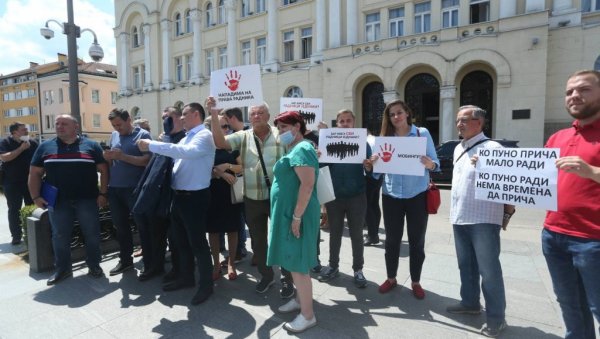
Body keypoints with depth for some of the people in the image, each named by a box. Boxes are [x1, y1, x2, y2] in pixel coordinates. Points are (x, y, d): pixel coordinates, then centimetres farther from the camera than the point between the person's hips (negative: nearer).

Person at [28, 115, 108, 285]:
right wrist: (36, 196, 1)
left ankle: (94, 266, 19)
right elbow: (35, 173, 11)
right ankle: (62, 269, 23)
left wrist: (103, 193, -5)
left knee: (92, 234, 4)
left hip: (87, 199, -2)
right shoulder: (45, 147, 9)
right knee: (60, 236, 9)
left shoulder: (91, 145, 3)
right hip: (58, 201, 2)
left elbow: (103, 170, 2)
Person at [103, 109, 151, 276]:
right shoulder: (114, 136, 12)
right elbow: (110, 163, 17)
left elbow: (147, 161, -15)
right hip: (114, 188, 6)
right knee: (120, 225, 14)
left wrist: (123, 156, -21)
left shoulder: (143, 135, -6)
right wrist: (108, 158, -5)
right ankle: (125, 260, 28)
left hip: (134, 188, -6)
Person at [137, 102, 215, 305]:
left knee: (198, 242, 0)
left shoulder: (204, 136, -13)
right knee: (181, 240, 19)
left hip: (195, 197, -9)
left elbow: (186, 152, -31)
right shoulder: (186, 138, 16)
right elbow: (177, 158, 13)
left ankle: (206, 285, 16)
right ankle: (186, 277, 36)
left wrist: (152, 146, -26)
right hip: (179, 196, 9)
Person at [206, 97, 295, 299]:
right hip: (252, 199, 3)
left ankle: (287, 279, 23)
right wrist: (214, 115, -16)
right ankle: (266, 275, 36)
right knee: (258, 240, 15)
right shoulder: (243, 136, 4)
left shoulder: (281, 135, -3)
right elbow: (220, 142, -10)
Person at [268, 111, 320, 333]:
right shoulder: (293, 150, 16)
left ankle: (308, 315, 8)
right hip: (288, 212, 10)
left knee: (297, 264, -3)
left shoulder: (301, 149, -16)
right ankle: (300, 299, 34)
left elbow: (307, 185, -25)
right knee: (293, 262, 19)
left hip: (296, 214, -10)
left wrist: (297, 217, -26)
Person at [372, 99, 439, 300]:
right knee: (392, 240, 11)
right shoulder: (385, 137, 5)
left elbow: (435, 162, -2)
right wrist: (374, 163, -15)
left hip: (417, 195, -2)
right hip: (391, 196, 2)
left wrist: (430, 165, -24)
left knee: (417, 241, 9)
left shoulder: (422, 133, -2)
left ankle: (416, 282, 26)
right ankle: (391, 278, 29)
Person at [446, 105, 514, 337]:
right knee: (466, 265, 18)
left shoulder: (492, 148, -11)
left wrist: (508, 212, -7)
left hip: (483, 220, -8)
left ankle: (496, 318, 13)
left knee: (488, 269, 0)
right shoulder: (458, 149, 14)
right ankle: (470, 302, 34)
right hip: (459, 218, 8)